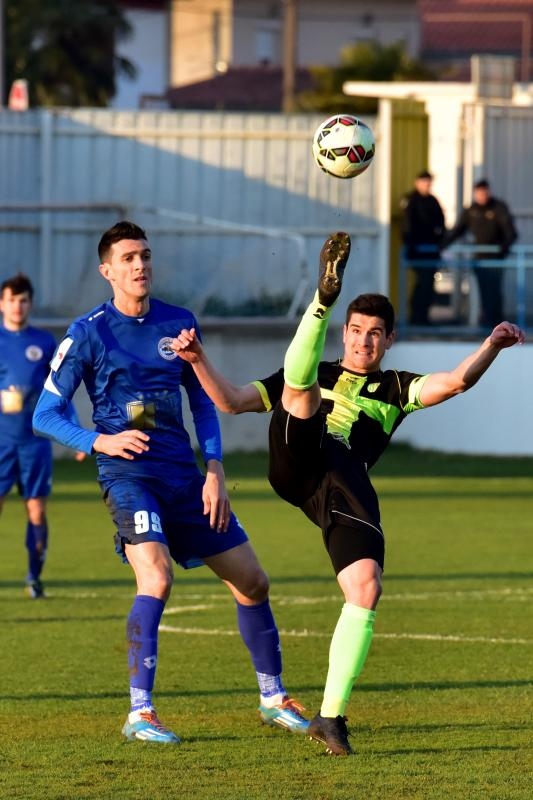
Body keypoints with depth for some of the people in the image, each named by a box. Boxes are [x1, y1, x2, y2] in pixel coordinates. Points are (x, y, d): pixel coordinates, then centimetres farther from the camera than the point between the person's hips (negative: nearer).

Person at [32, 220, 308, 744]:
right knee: (156, 579, -27)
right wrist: (98, 440, -18)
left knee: (252, 582, 6)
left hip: (184, 475, 5)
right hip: (128, 473, -5)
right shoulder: (88, 333, -4)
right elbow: (45, 415, -1)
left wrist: (214, 471, 5)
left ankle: (273, 698, 25)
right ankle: (139, 713, -19)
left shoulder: (178, 324, 9)